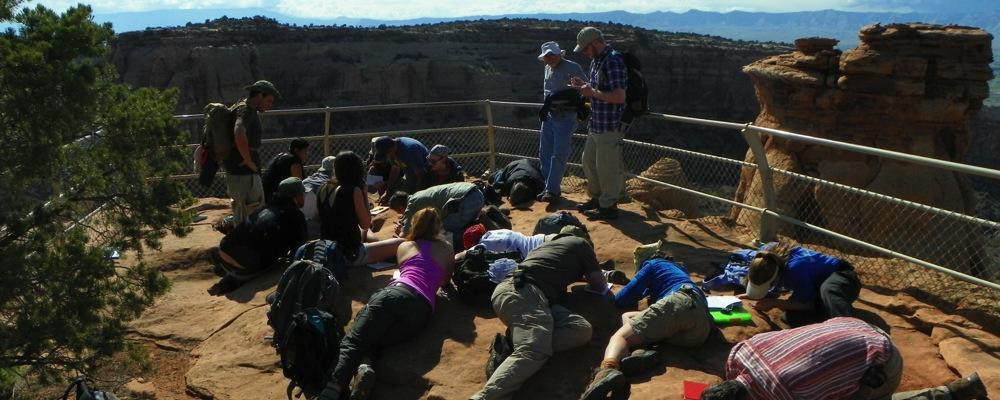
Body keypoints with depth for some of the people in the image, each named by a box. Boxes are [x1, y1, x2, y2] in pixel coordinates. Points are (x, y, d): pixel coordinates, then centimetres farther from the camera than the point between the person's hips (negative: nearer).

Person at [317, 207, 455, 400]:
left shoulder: (404, 246, 28)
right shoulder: (447, 250, 27)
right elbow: (445, 281, 41)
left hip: (396, 293, -1)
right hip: (423, 309, 1)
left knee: (352, 342, -12)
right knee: (369, 343, 3)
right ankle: (363, 369, -33)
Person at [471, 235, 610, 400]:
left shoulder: (549, 243, 37)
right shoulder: (581, 243, 18)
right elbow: (600, 286, 24)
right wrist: (594, 274, 45)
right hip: (524, 293, -8)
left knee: (583, 330, -3)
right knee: (533, 352, -30)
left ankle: (515, 340, -16)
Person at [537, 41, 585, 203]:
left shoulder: (572, 68, -10)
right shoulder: (548, 69, 13)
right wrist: (546, 104, 11)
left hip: (565, 117, -8)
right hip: (549, 115, 8)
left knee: (559, 155, -8)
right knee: (544, 153, 9)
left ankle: (552, 190, -3)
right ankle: (550, 188, 18)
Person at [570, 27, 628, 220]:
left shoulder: (613, 61, -19)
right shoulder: (596, 60, 11)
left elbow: (619, 96, -26)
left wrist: (592, 92, -19)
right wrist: (584, 85, 6)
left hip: (610, 126, -10)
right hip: (595, 124, 10)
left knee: (607, 167, 0)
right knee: (589, 161, 20)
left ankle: (609, 206, 12)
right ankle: (596, 198, 35)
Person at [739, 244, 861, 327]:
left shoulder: (795, 268, -36)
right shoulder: (769, 262, -15)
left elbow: (808, 304, -25)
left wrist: (774, 303, -28)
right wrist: (749, 296, -13)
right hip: (817, 286, 7)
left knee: (827, 290, -44)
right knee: (792, 316, -20)